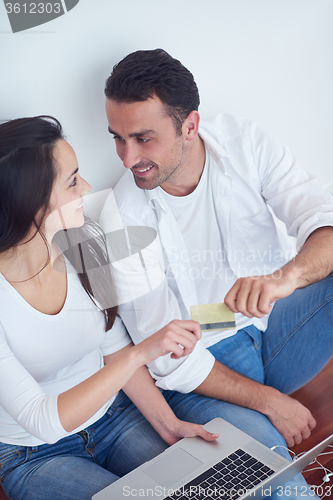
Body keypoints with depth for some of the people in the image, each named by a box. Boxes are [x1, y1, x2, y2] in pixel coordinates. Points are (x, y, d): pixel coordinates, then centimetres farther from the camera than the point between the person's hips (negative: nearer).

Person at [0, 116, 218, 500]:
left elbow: (114, 348, -2)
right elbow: (43, 422, -28)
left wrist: (168, 424, -8)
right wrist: (142, 353, -36)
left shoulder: (86, 241, -12)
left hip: (113, 415, 4)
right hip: (35, 454, -3)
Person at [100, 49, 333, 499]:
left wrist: (286, 276, -42)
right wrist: (267, 400, -16)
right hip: (204, 369, -3)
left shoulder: (245, 142, -10)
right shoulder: (121, 217, -17)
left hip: (280, 324, 4)